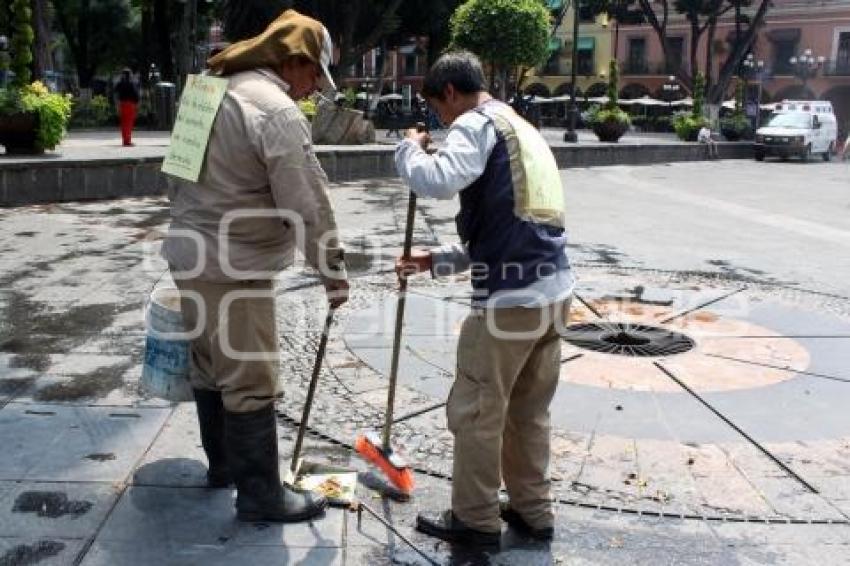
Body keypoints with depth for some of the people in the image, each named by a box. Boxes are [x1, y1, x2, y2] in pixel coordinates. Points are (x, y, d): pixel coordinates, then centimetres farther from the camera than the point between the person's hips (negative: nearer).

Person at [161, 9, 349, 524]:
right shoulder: (278, 111, -18)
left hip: (190, 256, 10)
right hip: (235, 270, -10)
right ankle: (261, 495, 12)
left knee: (210, 368, 20)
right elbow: (307, 206, -19)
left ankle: (223, 463, 37)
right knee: (251, 383, 0)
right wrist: (334, 271, -8)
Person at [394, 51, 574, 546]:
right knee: (529, 410, 20)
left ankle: (476, 519, 19)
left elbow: (438, 181, -26)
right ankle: (534, 510, 30)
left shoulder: (478, 124, -5)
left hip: (510, 298, -9)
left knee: (475, 413, 6)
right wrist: (437, 260, 24)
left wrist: (411, 148, -4)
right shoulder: (524, 130, 23)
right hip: (555, 290, 9)